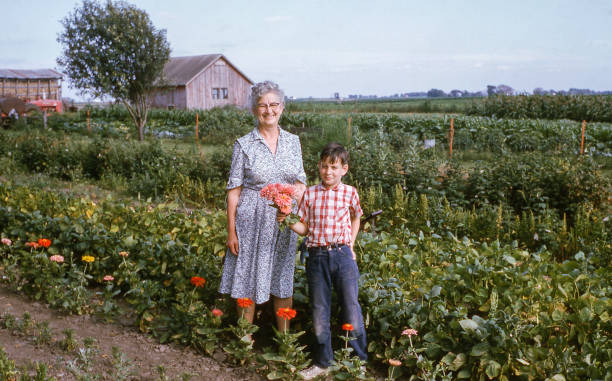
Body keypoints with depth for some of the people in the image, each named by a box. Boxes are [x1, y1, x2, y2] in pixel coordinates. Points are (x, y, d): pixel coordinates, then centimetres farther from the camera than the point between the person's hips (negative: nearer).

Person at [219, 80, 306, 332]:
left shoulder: (293, 141, 6)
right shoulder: (244, 145, -4)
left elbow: (301, 181, 13)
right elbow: (234, 191, -4)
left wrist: (298, 188, -11)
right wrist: (231, 231, -7)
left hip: (284, 221, 3)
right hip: (252, 221, -3)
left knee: (283, 281, 12)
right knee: (248, 281, 5)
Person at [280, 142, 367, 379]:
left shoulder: (349, 193, 2)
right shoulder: (310, 194, 3)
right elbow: (304, 228, 5)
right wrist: (287, 221, -12)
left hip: (342, 255, -1)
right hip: (317, 257, 1)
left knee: (351, 309, 0)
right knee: (319, 311, 10)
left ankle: (360, 360, 17)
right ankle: (323, 362, 24)